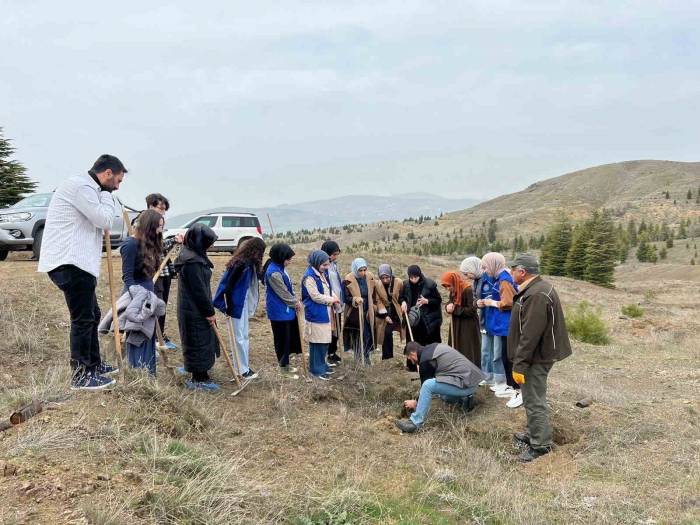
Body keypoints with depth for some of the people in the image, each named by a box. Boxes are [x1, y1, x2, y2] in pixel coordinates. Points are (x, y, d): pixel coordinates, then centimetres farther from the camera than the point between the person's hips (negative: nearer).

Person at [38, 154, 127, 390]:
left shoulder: (87, 188, 22)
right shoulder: (80, 185, -12)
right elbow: (104, 220, -14)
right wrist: (106, 196, -1)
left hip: (77, 263, 11)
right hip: (70, 263, -11)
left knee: (91, 315, 18)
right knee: (83, 318, -7)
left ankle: (94, 364, 29)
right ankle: (81, 375, 0)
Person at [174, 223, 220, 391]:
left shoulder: (194, 256, 10)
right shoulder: (191, 261, -22)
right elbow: (198, 290, -22)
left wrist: (209, 310, 19)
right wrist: (209, 312, -15)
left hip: (196, 309, 10)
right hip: (195, 311, -10)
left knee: (204, 342, 18)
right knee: (199, 344, 0)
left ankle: (200, 376, 29)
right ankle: (199, 380, 11)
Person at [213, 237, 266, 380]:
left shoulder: (250, 264, 6)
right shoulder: (241, 264, -22)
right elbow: (227, 286, -22)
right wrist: (228, 306, -16)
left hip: (245, 305, 9)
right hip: (238, 305, -9)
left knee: (243, 336, 16)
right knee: (241, 337, 0)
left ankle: (241, 364, 27)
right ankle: (244, 369, 9)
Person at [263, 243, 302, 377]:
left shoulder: (280, 268, 7)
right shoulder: (273, 272, -24)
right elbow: (283, 293, -19)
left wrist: (295, 300, 4)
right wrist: (296, 303, -6)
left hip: (287, 309, 10)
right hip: (279, 312, -10)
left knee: (290, 337, 17)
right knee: (282, 339, 3)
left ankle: (285, 364, 31)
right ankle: (283, 368, 16)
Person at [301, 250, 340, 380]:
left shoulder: (322, 274, 10)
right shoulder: (309, 277, -18)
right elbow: (316, 296, -21)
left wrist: (334, 297, -1)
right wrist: (331, 300, -9)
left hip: (324, 313, 9)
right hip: (315, 314, -9)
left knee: (325, 341, 15)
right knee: (317, 342, -3)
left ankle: (321, 365, 28)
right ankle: (316, 369, 7)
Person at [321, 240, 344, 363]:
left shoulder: (334, 265, 10)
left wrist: (341, 300, 14)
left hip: (337, 303, 8)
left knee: (336, 329, 15)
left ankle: (333, 352, 28)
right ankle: (328, 355, 12)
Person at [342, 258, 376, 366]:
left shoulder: (370, 277, 0)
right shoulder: (348, 280, -14)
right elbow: (345, 298, -11)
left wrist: (371, 309, 7)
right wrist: (355, 299, -30)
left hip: (367, 313, 4)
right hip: (354, 314, -4)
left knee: (367, 335, 6)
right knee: (357, 336, 0)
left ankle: (366, 357, 23)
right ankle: (358, 358, 14)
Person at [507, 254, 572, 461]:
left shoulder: (537, 295, -25)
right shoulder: (536, 288, 9)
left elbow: (530, 335, -27)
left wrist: (519, 365, -23)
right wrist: (520, 361, 21)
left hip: (536, 357, -10)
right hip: (538, 354, 10)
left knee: (534, 400, 0)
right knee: (533, 397, 21)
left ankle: (540, 444, 11)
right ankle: (534, 434, 35)